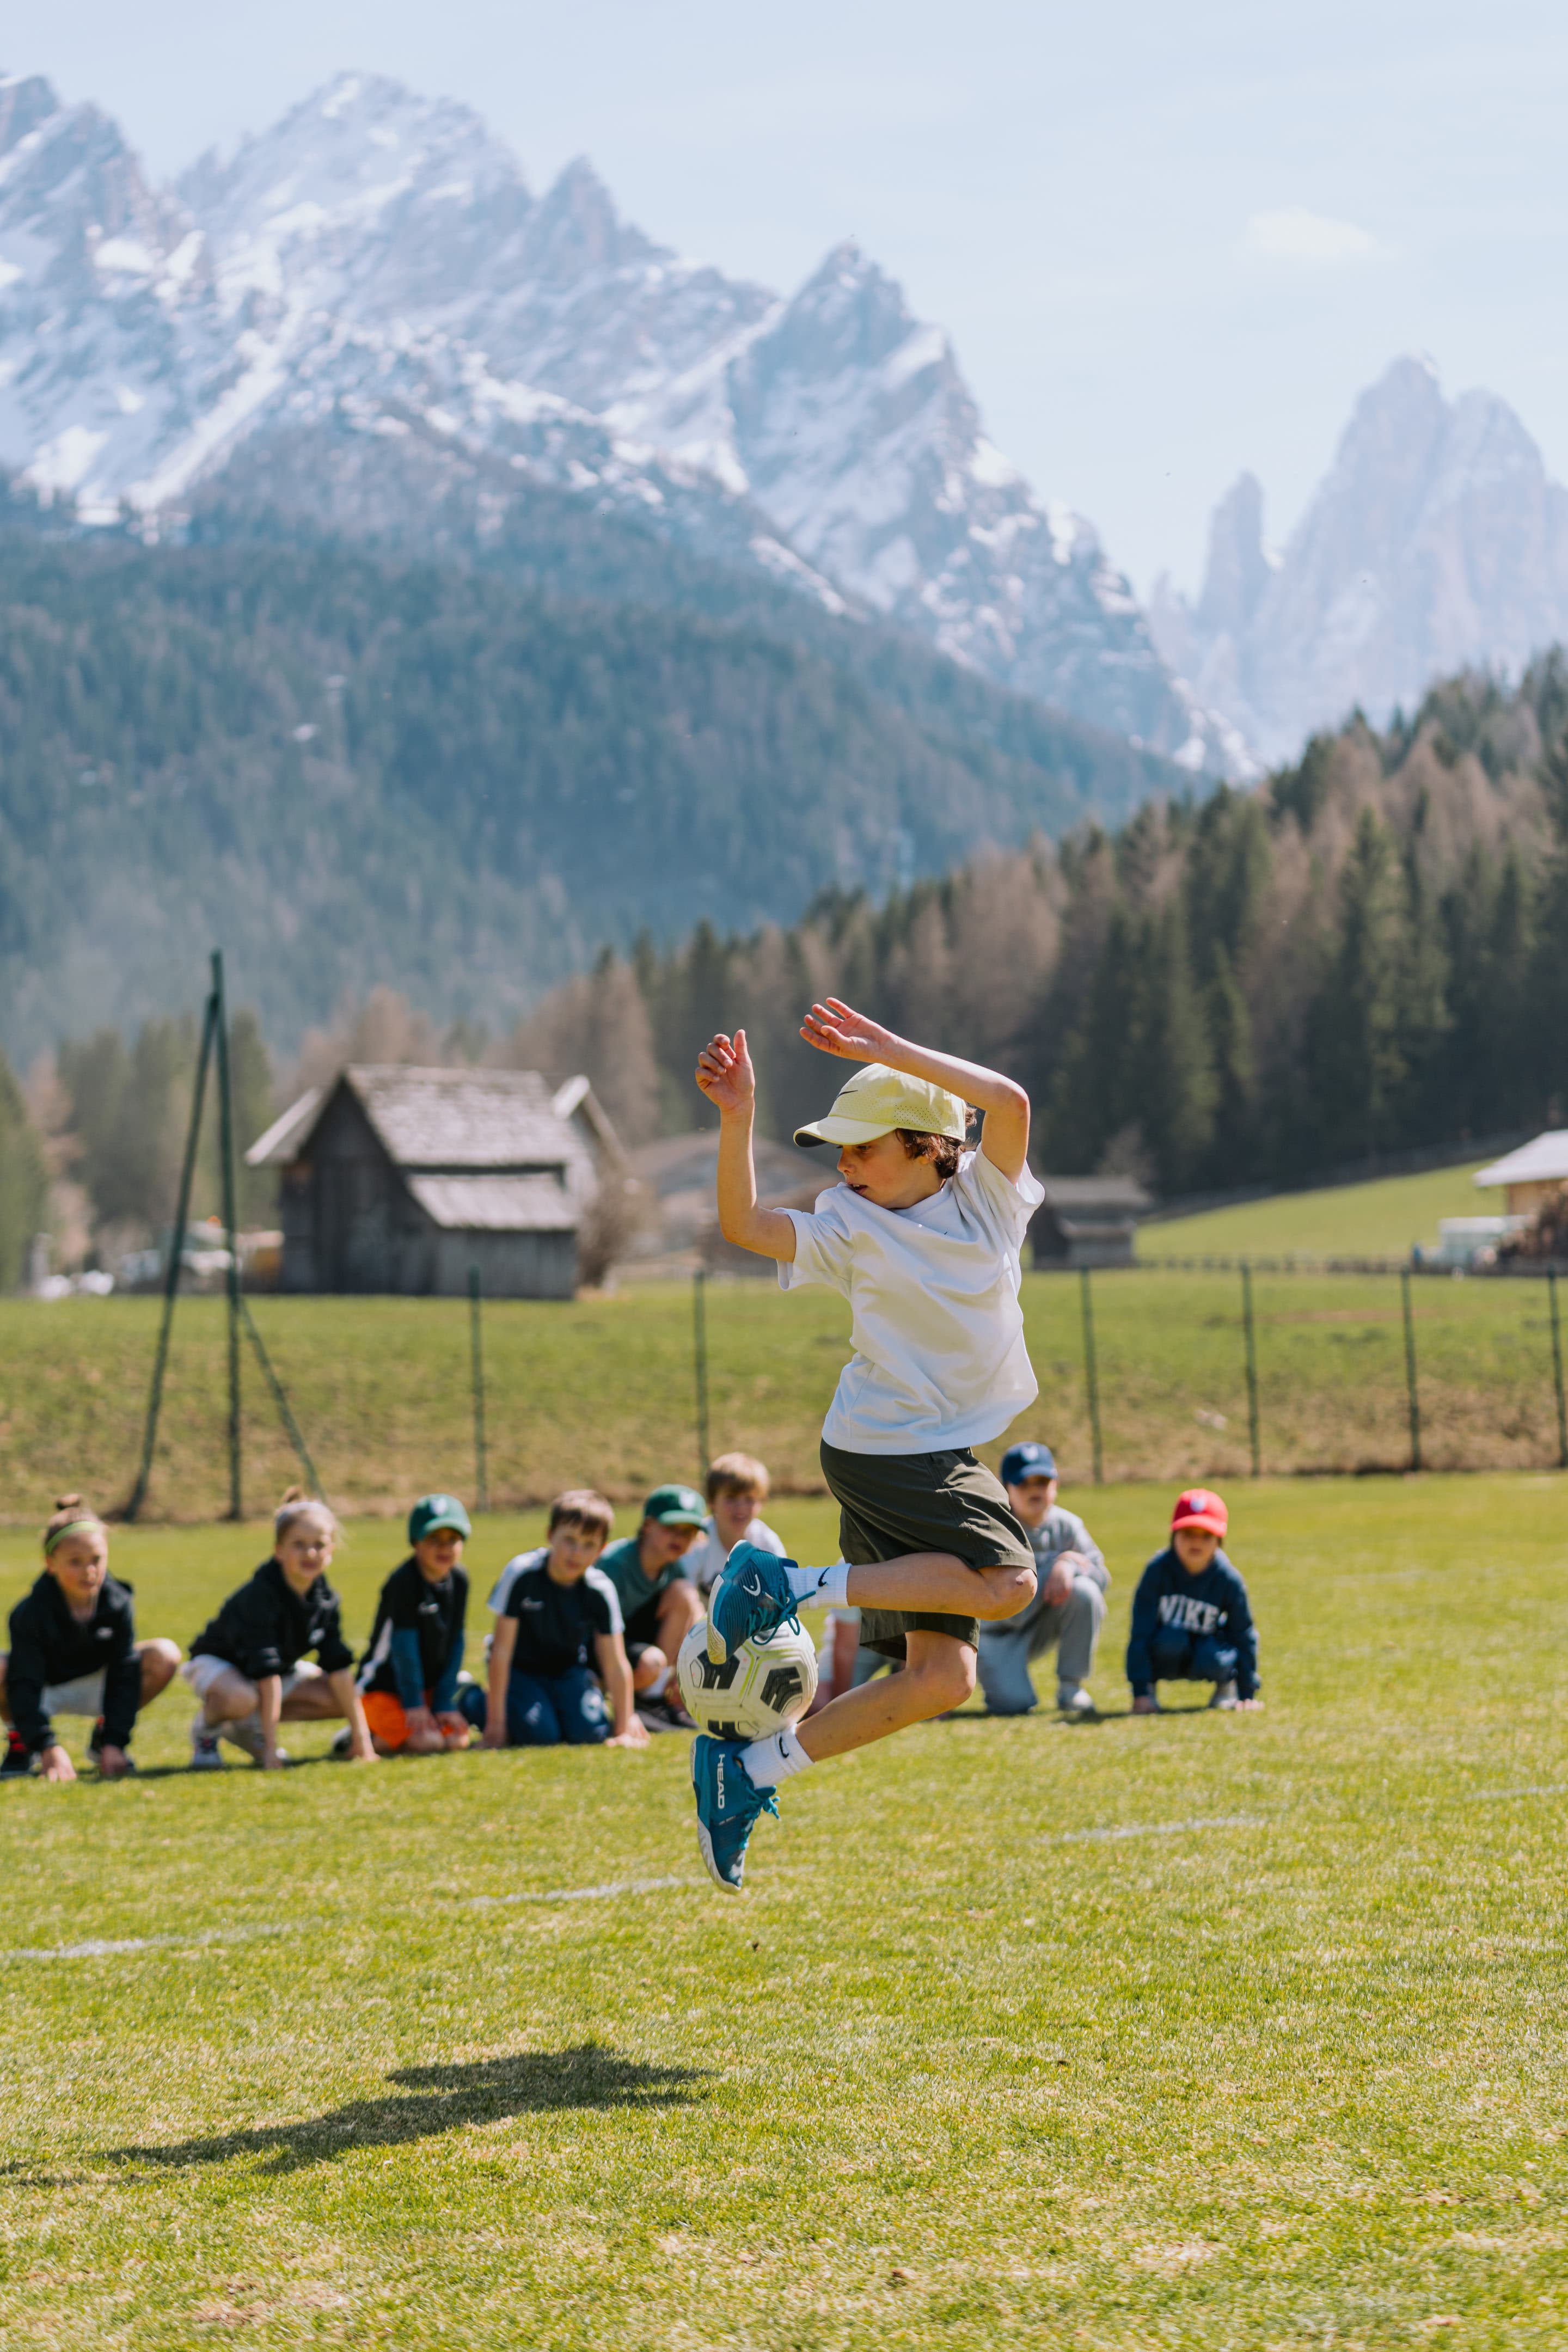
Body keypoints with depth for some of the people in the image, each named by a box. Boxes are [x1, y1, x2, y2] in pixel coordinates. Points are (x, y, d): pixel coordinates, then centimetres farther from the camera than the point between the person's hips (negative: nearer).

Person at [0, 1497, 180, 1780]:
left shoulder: (118, 1604, -19)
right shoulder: (31, 1612, -28)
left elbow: (123, 1676, -19)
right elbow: (25, 1685, -31)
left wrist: (115, 1743, -28)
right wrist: (48, 1747, -42)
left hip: (93, 1688, 3)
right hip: (43, 1690, -3)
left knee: (165, 1657, -22)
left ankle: (102, 1736, 1)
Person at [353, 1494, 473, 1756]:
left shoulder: (459, 1581, 0)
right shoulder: (404, 1582, -20)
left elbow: (456, 1643, 2)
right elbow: (404, 1646, -19)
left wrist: (445, 1702, -2)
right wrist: (414, 1704, -16)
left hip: (428, 1686, 8)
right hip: (383, 1687, -8)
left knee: (457, 1739, -8)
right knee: (427, 1742, -24)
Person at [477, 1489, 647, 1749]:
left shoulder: (600, 1591, -19)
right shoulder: (522, 1574, -26)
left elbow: (616, 1665, -13)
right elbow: (501, 1651, -21)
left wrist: (623, 1729, -12)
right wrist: (496, 1722, -20)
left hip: (568, 1669, 2)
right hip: (520, 1667, -2)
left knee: (591, 1732, -21)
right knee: (540, 1734, -23)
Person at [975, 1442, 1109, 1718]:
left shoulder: (1066, 1525, -6)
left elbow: (1102, 1576, -11)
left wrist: (1068, 1565, -32)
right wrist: (1057, 1560, -25)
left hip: (1041, 1630, 4)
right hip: (999, 1633, -4)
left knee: (1084, 1591, -26)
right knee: (1014, 1703, -27)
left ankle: (1071, 1687, -12)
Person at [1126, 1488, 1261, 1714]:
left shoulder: (1228, 1579, -18)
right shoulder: (1158, 1571, -22)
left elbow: (1244, 1635, -7)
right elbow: (1140, 1634, -22)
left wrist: (1248, 1694, -8)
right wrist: (1141, 1692, -26)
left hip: (1206, 1647, 1)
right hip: (1165, 1653, -1)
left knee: (1212, 1660, -33)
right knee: (1172, 1639, -34)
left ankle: (1226, 1685, 4)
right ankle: (1151, 1688, -6)